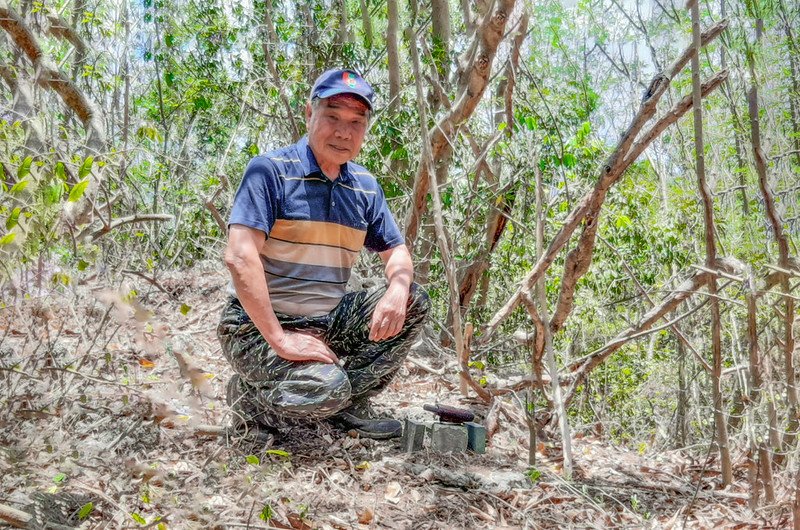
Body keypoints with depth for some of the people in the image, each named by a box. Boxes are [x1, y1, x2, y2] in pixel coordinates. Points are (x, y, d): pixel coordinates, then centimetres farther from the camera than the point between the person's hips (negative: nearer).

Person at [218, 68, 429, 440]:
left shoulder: (366, 187, 7)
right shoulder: (270, 171, -14)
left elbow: (396, 252, 13)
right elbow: (239, 257, -24)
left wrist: (397, 290, -13)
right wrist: (279, 339, -28)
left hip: (327, 321, 7)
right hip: (259, 326, -7)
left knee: (413, 304, -4)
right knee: (324, 386, -31)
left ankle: (350, 404, 5)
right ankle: (246, 395, 1)